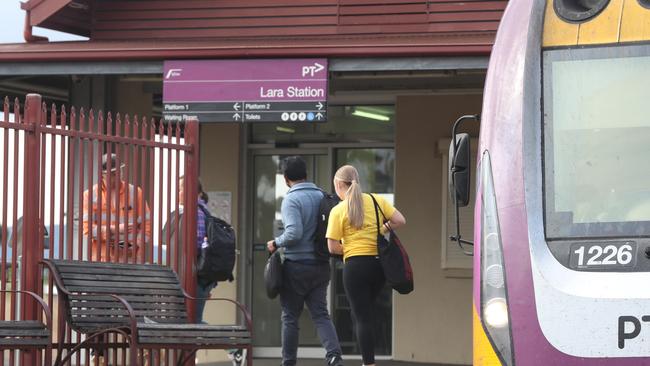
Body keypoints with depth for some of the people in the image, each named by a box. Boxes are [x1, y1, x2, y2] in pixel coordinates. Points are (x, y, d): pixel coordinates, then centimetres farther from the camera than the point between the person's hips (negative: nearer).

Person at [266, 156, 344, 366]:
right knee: (320, 314, 4)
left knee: (290, 317, 6)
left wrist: (276, 244, -6)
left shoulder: (291, 199, -12)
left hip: (296, 265, -5)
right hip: (321, 266, 5)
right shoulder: (322, 196, 6)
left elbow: (294, 233, -22)